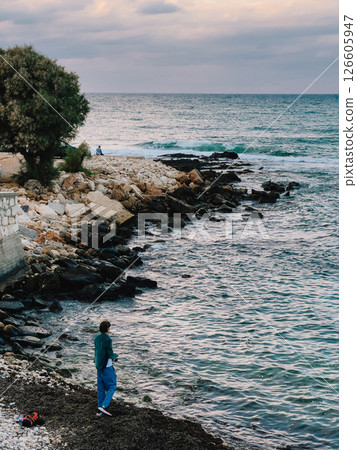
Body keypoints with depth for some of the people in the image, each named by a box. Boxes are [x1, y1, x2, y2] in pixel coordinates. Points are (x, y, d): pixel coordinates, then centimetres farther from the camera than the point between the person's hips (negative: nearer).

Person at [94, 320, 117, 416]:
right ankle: (104, 406, -9)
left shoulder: (97, 338, 6)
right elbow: (111, 355, -18)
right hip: (106, 367, -7)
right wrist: (115, 355, 5)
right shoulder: (108, 340, -18)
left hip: (98, 366, 7)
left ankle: (99, 410, 14)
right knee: (112, 386, 4)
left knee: (101, 388, 12)